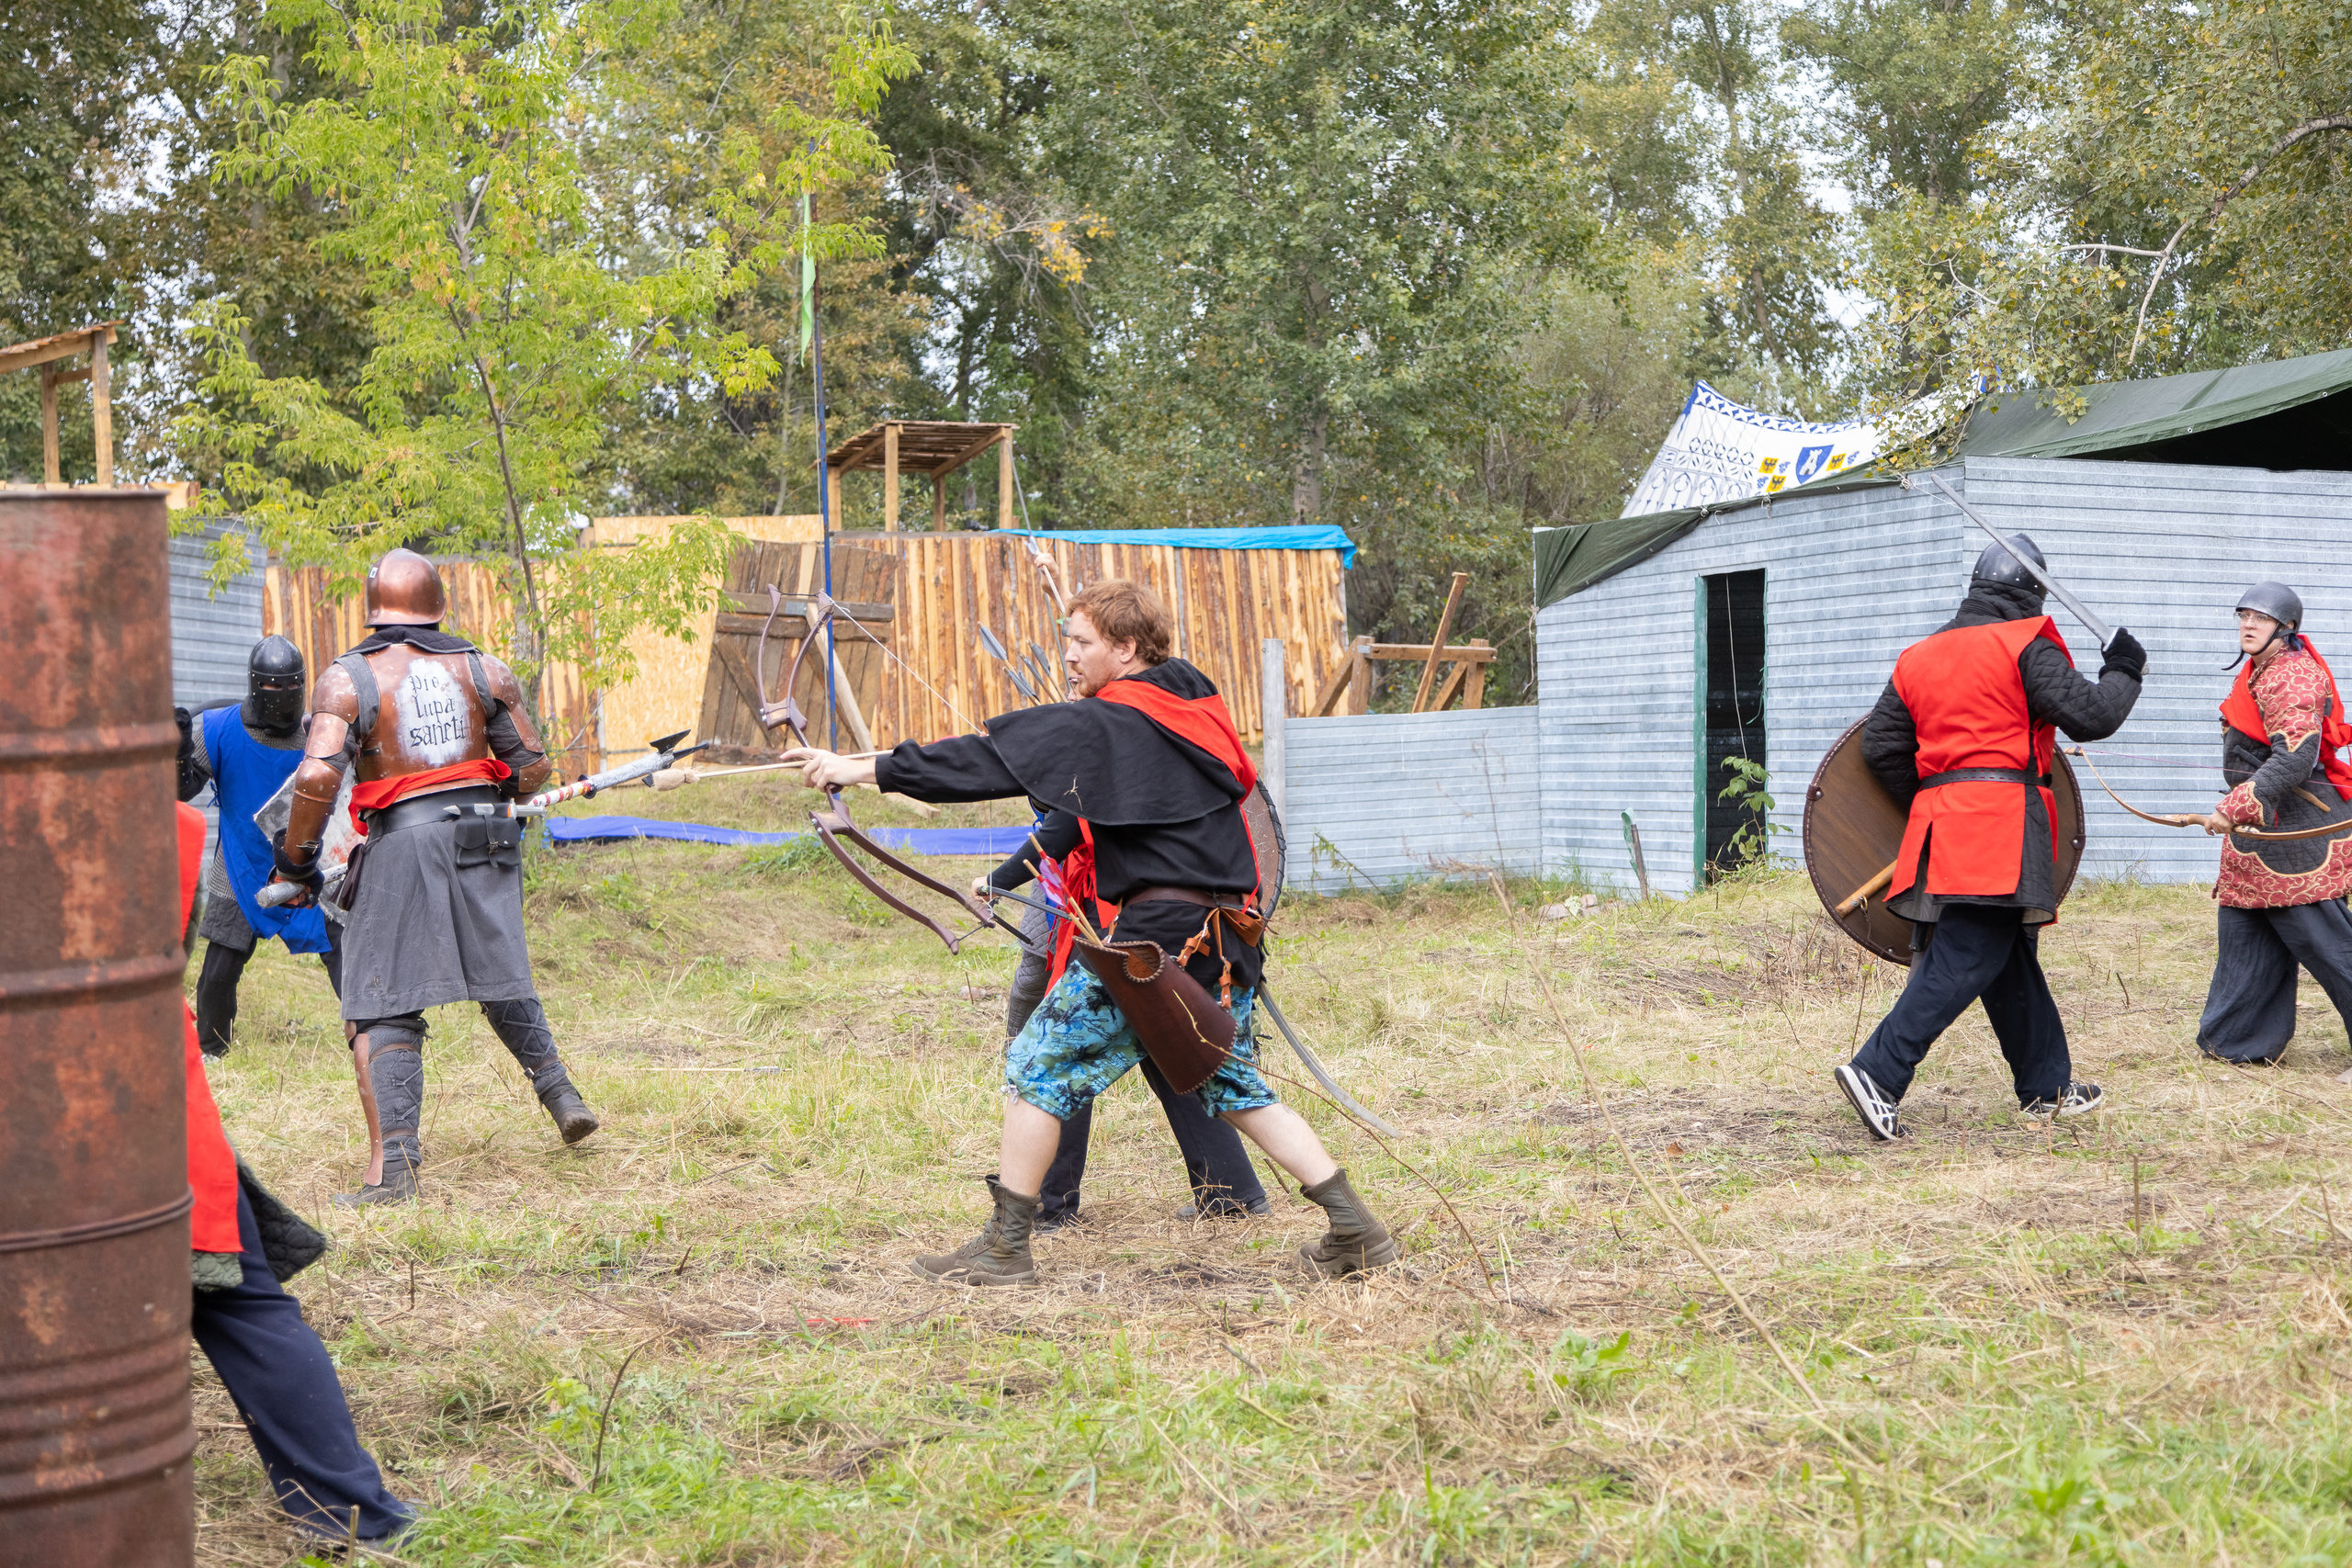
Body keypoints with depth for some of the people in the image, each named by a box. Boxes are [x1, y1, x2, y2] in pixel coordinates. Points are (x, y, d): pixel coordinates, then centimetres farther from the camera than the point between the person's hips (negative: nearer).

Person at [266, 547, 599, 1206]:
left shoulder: (348, 678, -3)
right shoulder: (484, 670, 7)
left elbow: (317, 777, -14)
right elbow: (532, 768, 8)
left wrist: (294, 861, -3)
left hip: (401, 840, -3)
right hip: (483, 838, 4)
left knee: (382, 1011, 0)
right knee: (504, 983, 25)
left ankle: (394, 1164, -9)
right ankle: (560, 1094, 26)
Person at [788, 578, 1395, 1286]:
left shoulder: (1102, 724, -9)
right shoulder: (1199, 709, 16)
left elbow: (988, 760, -12)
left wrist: (865, 769, -10)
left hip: (1152, 931, -8)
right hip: (1226, 930, 8)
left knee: (1040, 1062, 3)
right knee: (1236, 1086, 18)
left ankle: (1005, 1246, 6)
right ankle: (1354, 1229, 12)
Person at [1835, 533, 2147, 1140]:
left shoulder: (1920, 655, 16)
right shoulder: (2025, 647, -3)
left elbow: (1881, 745, 13)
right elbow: (2090, 715, -8)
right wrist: (2124, 672, 10)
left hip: (1940, 819, 8)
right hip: (2000, 820, -8)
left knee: (2012, 959, 16)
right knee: (1964, 963, -10)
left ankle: (2047, 1087, 25)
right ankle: (1877, 1074, -19)